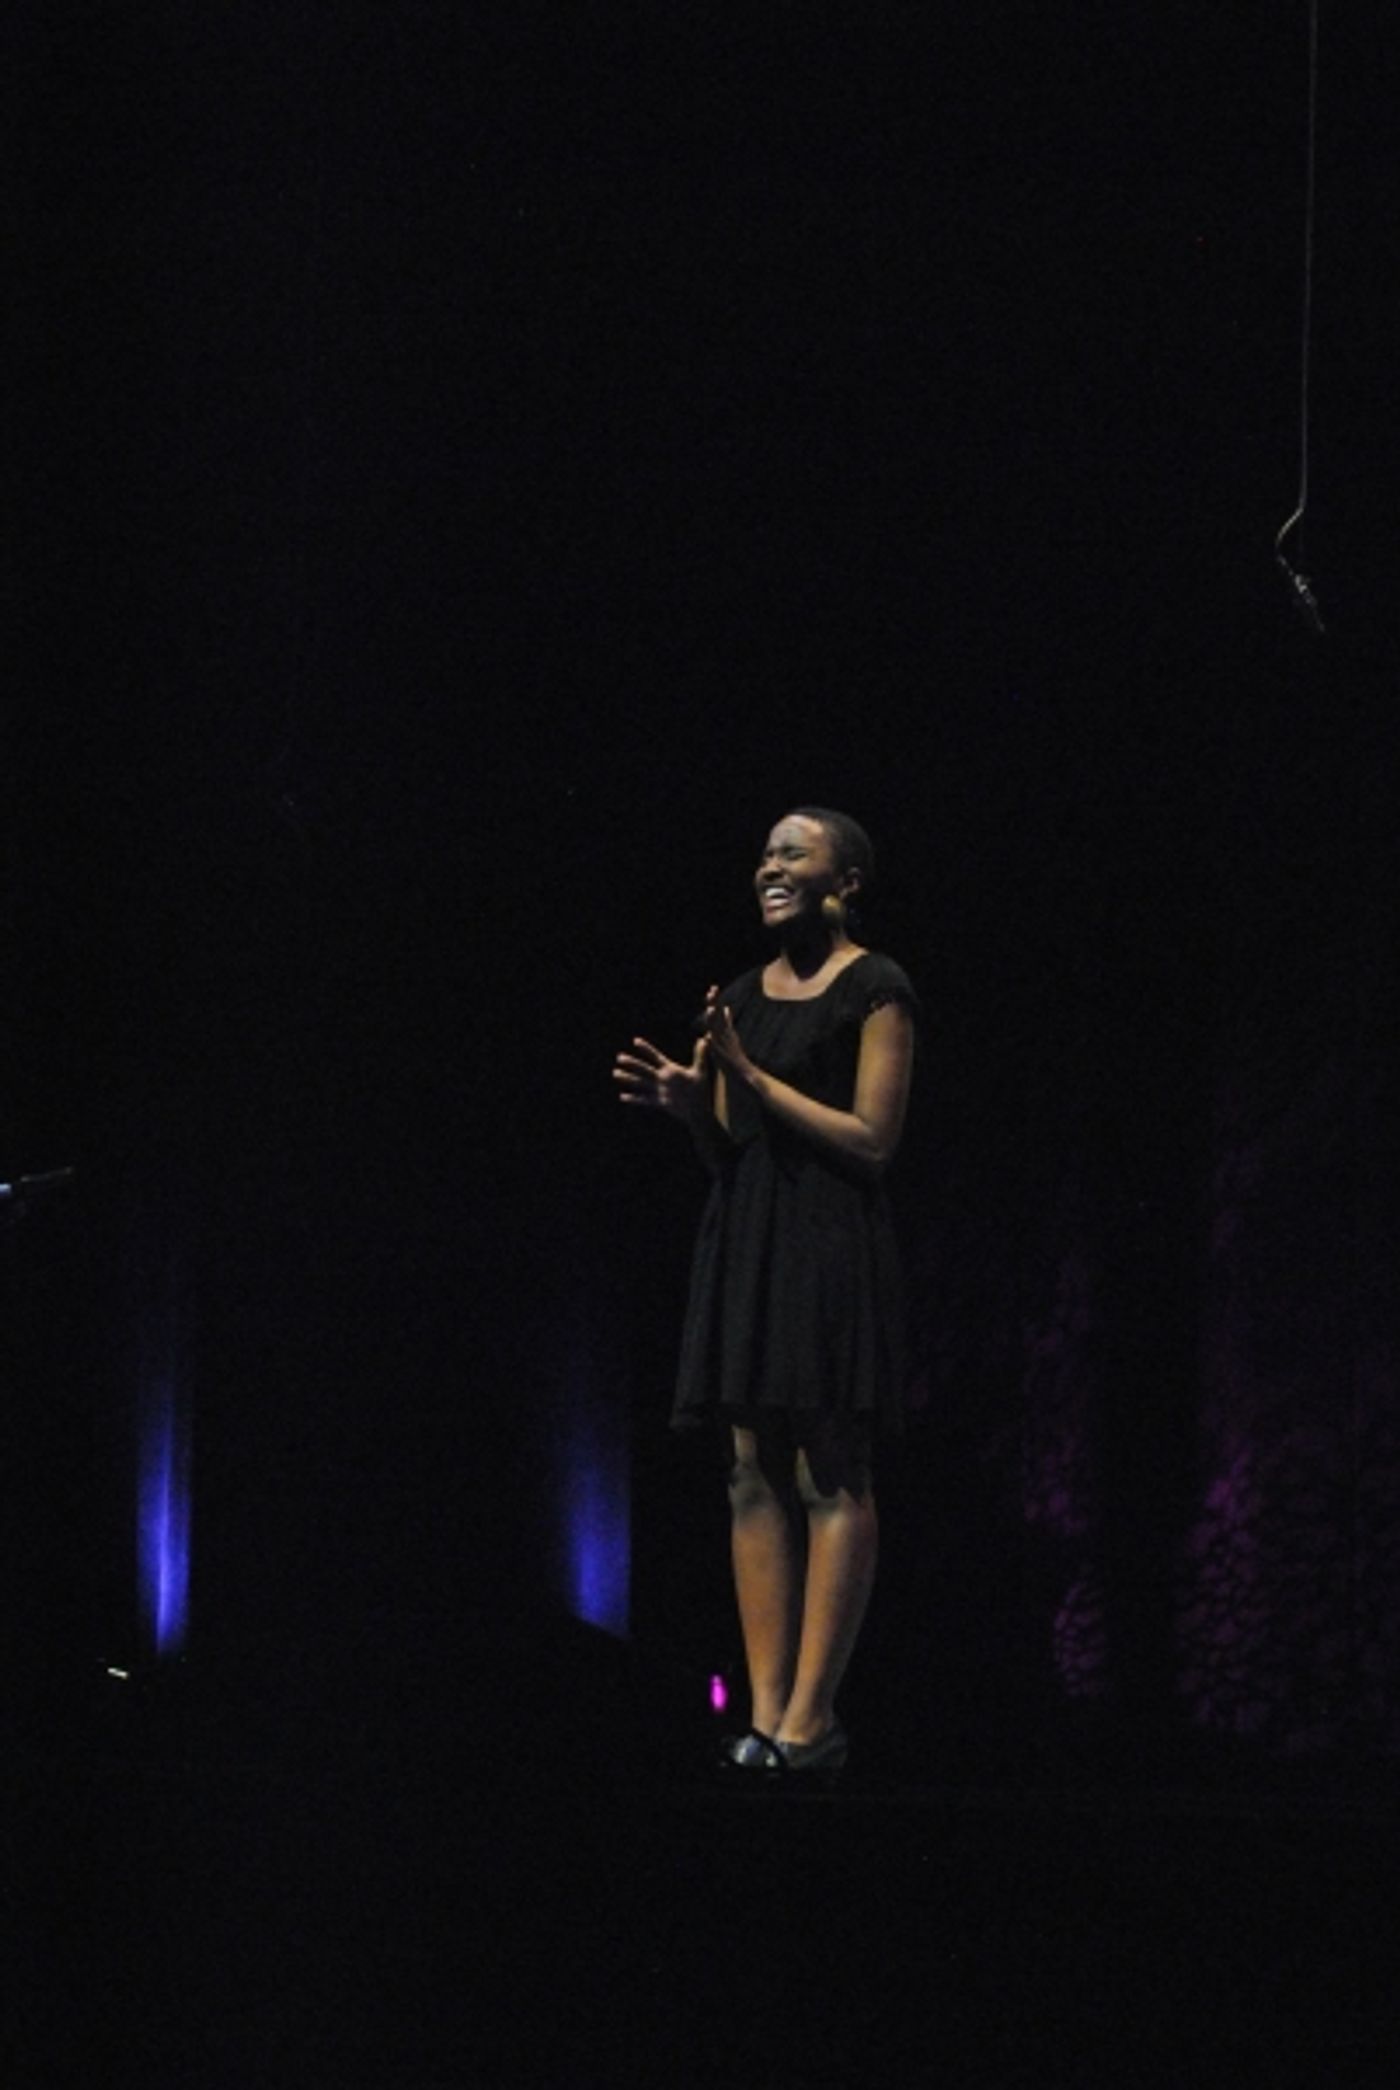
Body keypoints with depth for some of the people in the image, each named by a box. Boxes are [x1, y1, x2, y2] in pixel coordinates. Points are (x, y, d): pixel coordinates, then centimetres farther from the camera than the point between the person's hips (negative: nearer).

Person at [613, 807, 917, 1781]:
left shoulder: (874, 989, -4)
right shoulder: (742, 996, 16)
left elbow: (873, 1141, -11)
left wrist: (754, 1076, -12)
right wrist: (688, 1104, -3)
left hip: (831, 1247, -7)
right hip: (744, 1239, 7)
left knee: (831, 1475, -8)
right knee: (756, 1472, 3)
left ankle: (812, 1718, -9)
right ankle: (766, 1711, 2)